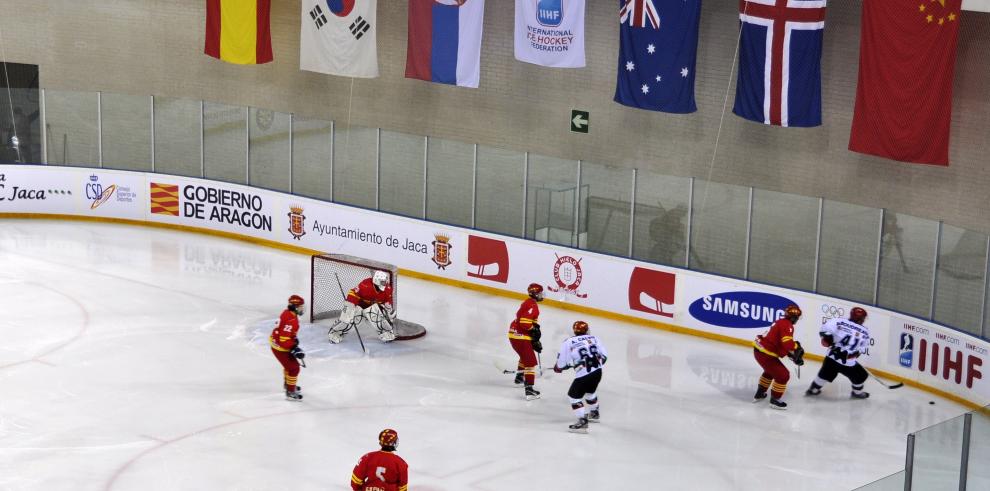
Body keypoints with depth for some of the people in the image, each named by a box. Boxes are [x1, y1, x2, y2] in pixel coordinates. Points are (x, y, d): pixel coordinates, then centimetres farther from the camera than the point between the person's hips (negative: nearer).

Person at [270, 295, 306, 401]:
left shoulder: (287, 312, 0)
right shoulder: (291, 320, -31)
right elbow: (284, 339, -33)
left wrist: (294, 339, 17)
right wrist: (294, 348, -30)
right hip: (280, 347, -10)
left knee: (289, 363, 28)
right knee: (294, 368, -3)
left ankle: (287, 384, 49)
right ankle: (290, 392, 6)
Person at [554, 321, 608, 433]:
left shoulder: (568, 343, -2)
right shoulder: (593, 338, 9)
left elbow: (562, 362, 1)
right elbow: (604, 355, 11)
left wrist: (558, 367, 23)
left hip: (583, 374, -6)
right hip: (597, 371, 6)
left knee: (574, 395, 8)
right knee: (590, 391, 31)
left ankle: (582, 422, -3)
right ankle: (594, 414, 51)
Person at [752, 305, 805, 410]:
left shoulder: (781, 322, 13)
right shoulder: (787, 325, -17)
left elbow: (782, 343, 22)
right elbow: (788, 343, -31)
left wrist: (792, 354, 16)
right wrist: (798, 349, -14)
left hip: (759, 349, 10)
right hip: (765, 354, -10)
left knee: (771, 370, 33)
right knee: (783, 375, -1)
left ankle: (759, 393, 45)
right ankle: (774, 400, 9)